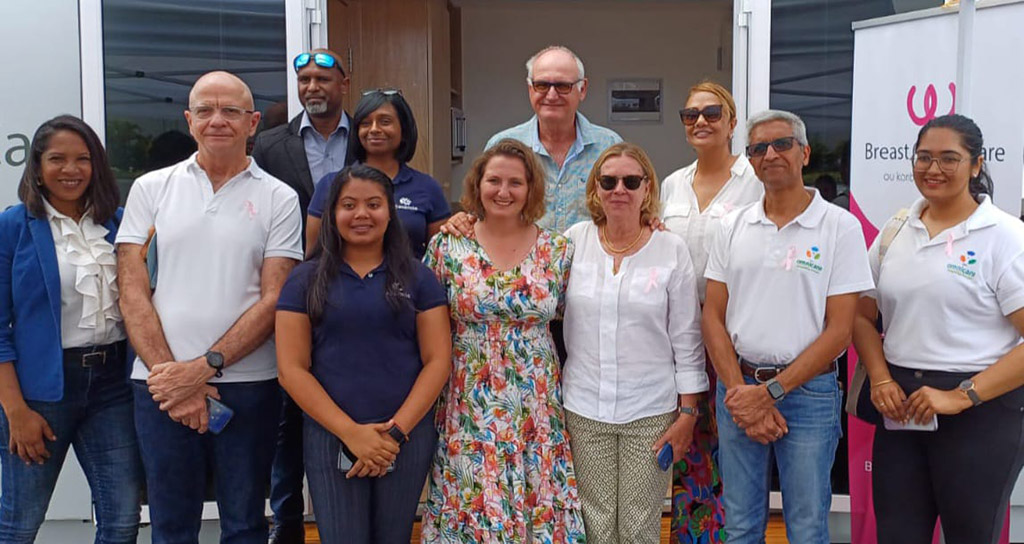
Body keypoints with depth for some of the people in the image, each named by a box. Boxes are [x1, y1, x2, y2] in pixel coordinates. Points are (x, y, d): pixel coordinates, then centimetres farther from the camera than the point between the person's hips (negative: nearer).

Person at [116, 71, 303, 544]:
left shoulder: (278, 199, 1)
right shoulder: (151, 189, 6)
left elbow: (274, 300, -4)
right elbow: (132, 292, 1)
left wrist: (204, 368, -13)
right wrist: (170, 374, -9)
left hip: (246, 384, -1)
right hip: (161, 384, 1)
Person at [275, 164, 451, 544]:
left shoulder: (418, 277, 4)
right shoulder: (305, 280, 3)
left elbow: (437, 361, 0)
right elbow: (292, 369, -3)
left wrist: (396, 430, -11)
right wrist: (351, 432, -12)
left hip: (409, 435, 1)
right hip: (331, 437, -1)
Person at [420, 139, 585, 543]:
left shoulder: (558, 251, 1)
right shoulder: (446, 247, -2)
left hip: (537, 412, 1)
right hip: (470, 410, -1)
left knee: (540, 506, 6)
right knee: (471, 507, 5)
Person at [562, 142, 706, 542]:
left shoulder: (671, 249, -2)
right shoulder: (574, 240, 1)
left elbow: (686, 340, 0)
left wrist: (688, 413, -2)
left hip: (650, 412, -1)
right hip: (584, 409, 1)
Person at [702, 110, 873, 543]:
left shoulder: (840, 227, -5)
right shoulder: (732, 227, 6)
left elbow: (839, 330, -8)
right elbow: (713, 317, 4)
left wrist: (771, 392, -13)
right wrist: (740, 392, -8)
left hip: (807, 390, -3)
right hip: (738, 389, 3)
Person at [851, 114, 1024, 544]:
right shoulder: (895, 232, 7)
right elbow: (863, 316, 13)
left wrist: (962, 396, -19)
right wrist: (881, 380, -3)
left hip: (980, 412, -4)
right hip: (900, 408, 4)